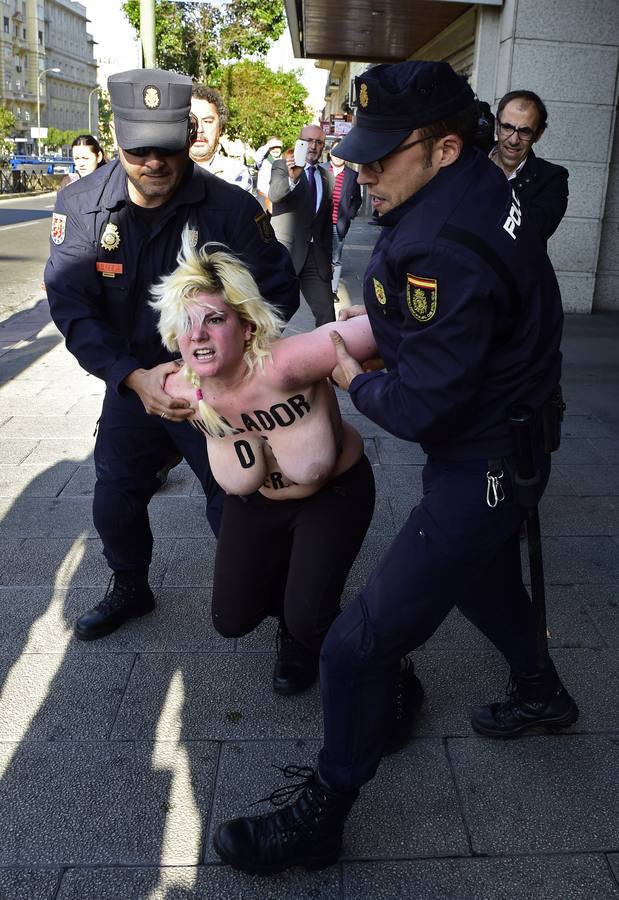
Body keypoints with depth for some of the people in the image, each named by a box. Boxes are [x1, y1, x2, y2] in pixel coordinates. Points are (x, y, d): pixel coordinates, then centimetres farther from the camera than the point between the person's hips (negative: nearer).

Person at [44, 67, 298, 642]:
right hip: (131, 385, 4)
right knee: (114, 503, 18)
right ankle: (130, 589, 46)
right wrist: (134, 377, -27)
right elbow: (72, 308, -14)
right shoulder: (80, 205, -11)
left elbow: (279, 292, -12)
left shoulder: (232, 208, -19)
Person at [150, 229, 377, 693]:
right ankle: (290, 613, 42)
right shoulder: (185, 394, -22)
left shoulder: (281, 367, -41)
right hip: (257, 503, 5)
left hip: (336, 493, -4)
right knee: (232, 618, 7)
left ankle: (305, 641, 28)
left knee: (307, 619, -12)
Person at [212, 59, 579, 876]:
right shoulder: (476, 183, -1)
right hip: (509, 434, 10)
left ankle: (321, 818, 17)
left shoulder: (445, 252, -31)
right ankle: (541, 694, 58)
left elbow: (421, 409, -27)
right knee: (482, 572, 33)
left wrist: (356, 381, -9)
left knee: (361, 645, -3)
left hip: (481, 466, -10)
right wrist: (383, 331, 2)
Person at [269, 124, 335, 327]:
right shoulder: (282, 166, 0)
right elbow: (273, 194, -21)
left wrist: (327, 255, 15)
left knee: (327, 316, 0)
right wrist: (292, 178, -40)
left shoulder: (326, 176, 14)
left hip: (316, 255, 4)